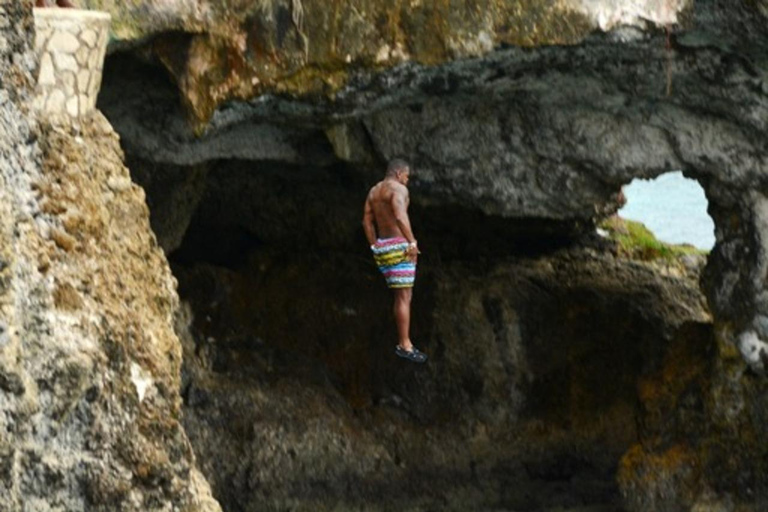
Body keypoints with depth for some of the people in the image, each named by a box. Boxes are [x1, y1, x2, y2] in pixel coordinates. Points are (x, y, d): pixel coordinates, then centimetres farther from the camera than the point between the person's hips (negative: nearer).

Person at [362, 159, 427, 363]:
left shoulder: (374, 191, 16)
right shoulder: (398, 189, -13)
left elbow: (367, 222, 17)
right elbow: (400, 217, -29)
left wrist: (376, 248, 21)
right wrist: (413, 243, -25)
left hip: (384, 248, 9)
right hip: (398, 247, -9)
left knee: (404, 295, 15)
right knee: (404, 297, -6)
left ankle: (404, 343, 16)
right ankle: (405, 345, -5)